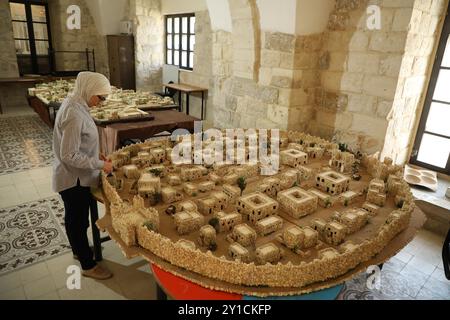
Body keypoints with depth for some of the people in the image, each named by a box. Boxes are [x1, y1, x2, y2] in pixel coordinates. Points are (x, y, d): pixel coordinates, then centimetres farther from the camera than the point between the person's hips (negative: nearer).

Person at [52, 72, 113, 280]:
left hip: (76, 177, 9)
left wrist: (95, 154, 7)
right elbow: (69, 156, -28)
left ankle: (79, 249, 47)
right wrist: (100, 164, -21)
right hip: (74, 180, -9)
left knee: (76, 218, 26)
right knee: (78, 221, 8)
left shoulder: (74, 104, 2)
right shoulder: (74, 115, -29)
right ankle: (88, 265, 26)